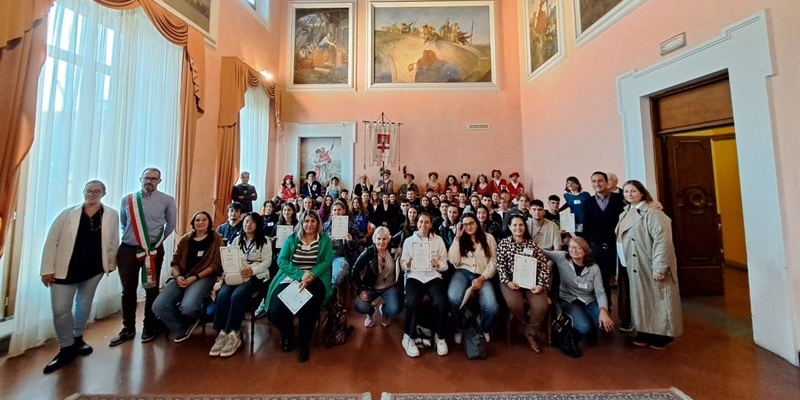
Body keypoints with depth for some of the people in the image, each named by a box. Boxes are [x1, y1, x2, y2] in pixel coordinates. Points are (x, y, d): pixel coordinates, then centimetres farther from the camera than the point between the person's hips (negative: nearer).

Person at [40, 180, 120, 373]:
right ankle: (67, 348, 19)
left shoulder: (111, 215, -4)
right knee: (60, 310, 1)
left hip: (94, 269, 0)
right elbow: (51, 241, -2)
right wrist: (47, 269, -5)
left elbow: (113, 242, 2)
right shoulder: (68, 213, -4)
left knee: (84, 305, 16)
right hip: (65, 269, 0)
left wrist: (112, 264, 5)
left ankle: (77, 339, 36)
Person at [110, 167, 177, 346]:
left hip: (154, 250, -2)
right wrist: (129, 237, 9)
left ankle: (149, 328, 25)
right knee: (128, 290, 12)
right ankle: (128, 329, 28)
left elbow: (171, 224, 6)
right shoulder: (127, 200, 4)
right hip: (127, 249, 3)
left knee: (151, 290, 9)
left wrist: (158, 240, 6)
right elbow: (122, 224, 18)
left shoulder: (167, 200, -4)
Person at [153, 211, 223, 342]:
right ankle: (182, 329, 13)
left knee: (187, 307, -29)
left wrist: (196, 277, -15)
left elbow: (216, 264, -5)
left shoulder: (217, 239, 2)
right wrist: (177, 276, -8)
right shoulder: (185, 239, 16)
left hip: (203, 277, -5)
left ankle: (188, 322, 13)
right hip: (181, 277, 5)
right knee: (158, 306, -16)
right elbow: (175, 262, 13)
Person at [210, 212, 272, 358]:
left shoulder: (264, 241, 4)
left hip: (256, 276, -4)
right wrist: (228, 271, -8)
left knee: (237, 296, -29)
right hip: (235, 275, 4)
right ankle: (222, 333, -17)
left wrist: (252, 270, -20)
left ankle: (233, 335, -20)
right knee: (222, 295, -25)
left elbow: (267, 261, -5)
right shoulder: (237, 240, 19)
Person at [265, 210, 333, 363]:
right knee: (276, 311, -19)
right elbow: (281, 260, -3)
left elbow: (327, 261, -4)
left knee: (307, 308, -29)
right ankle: (287, 336, 17)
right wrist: (301, 274, -17)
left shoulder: (325, 240, 4)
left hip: (315, 280, -1)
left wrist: (311, 274, -22)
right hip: (290, 278, 2)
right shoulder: (291, 238, 6)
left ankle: (303, 344, 1)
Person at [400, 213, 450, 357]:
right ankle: (409, 337, -4)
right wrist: (407, 265, -15)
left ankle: (439, 336, 2)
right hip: (414, 276, 0)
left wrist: (438, 264, -14)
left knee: (441, 303, -27)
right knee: (412, 302, -30)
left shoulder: (438, 240, 9)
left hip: (433, 276, 1)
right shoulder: (408, 241, 9)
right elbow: (403, 266, 8)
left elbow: (445, 265, 8)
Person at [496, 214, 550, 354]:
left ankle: (531, 333, 7)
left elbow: (543, 265, 5)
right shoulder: (503, 243, 8)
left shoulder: (532, 244, 13)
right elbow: (500, 265, 1)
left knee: (541, 306, -24)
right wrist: (507, 282, -13)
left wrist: (541, 284, -8)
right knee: (514, 305, -27)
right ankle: (533, 327, 8)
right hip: (512, 280, -1)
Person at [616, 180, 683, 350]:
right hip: (634, 266, 7)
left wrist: (659, 267, -23)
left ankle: (663, 334, 21)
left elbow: (662, 241, -18)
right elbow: (621, 240, 13)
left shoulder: (652, 212, -11)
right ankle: (645, 331, 26)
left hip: (652, 266, -7)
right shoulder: (625, 214, 11)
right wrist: (622, 264, 11)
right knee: (641, 299, 14)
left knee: (657, 298, 5)